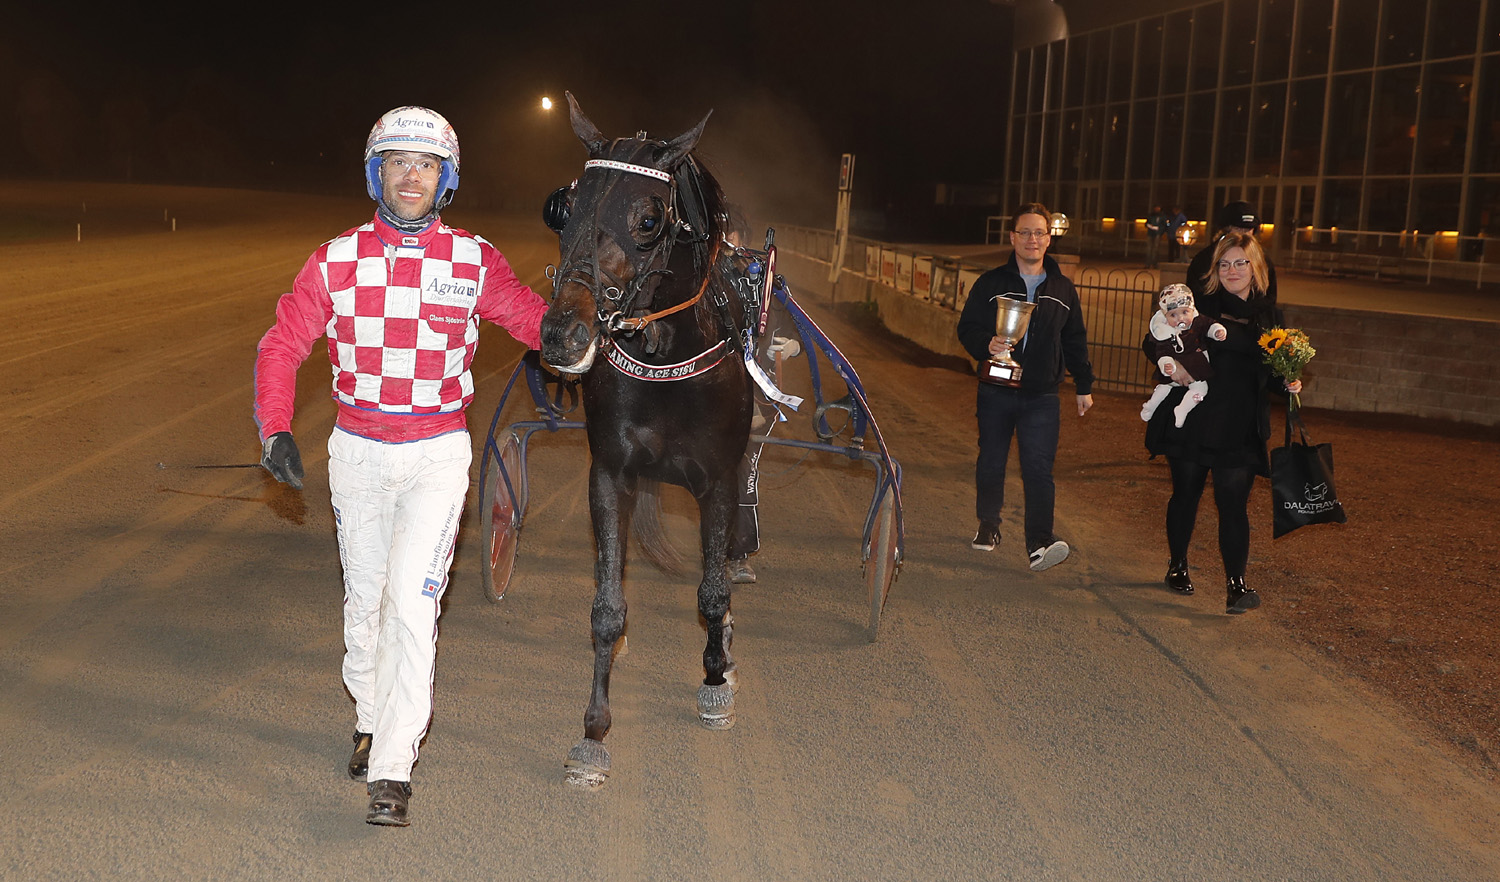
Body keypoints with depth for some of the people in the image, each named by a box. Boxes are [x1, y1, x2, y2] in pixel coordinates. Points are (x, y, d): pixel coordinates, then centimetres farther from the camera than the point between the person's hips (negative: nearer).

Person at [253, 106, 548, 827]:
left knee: (411, 599, -12)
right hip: (356, 449, 2)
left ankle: (392, 771, -7)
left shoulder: (474, 262, -4)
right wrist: (276, 430, -11)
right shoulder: (337, 261, -2)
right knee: (364, 596, 15)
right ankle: (371, 720, 38)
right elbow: (282, 344, 1)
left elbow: (538, 322, -2)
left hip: (437, 453, -2)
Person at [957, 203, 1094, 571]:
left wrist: (1084, 385, 17)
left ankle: (1039, 543, -18)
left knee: (1039, 467, -12)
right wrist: (987, 345, -21)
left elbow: (1075, 342, 17)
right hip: (996, 392, 0)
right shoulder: (990, 284, 3)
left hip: (1041, 396, 0)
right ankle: (989, 525, 31)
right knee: (991, 462, 10)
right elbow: (967, 328, 0)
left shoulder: (1063, 289, 11)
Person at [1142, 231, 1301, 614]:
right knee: (1186, 494, 11)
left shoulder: (1269, 314, 9)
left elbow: (1271, 372, 18)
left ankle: (1236, 584, -1)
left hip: (1240, 428, 1)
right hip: (1192, 421, -1)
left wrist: (1288, 383, -3)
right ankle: (1177, 566, 29)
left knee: (1233, 503, -4)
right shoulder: (1199, 303, -1)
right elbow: (1153, 340, 0)